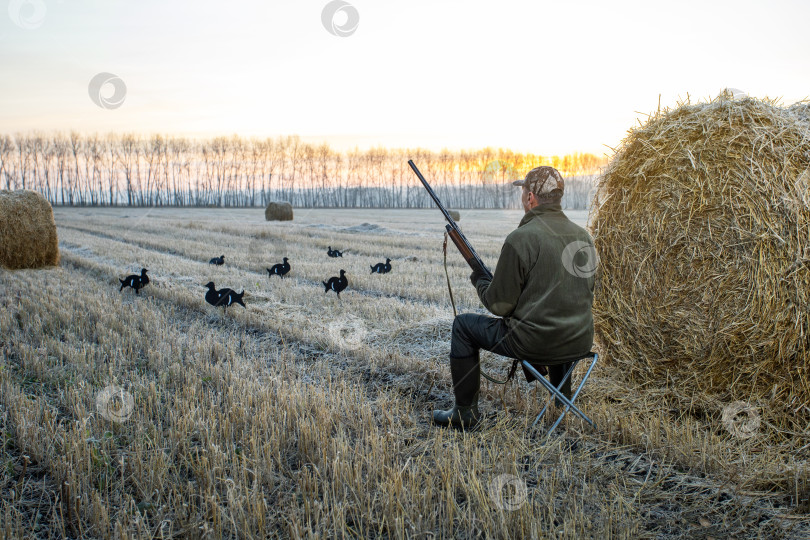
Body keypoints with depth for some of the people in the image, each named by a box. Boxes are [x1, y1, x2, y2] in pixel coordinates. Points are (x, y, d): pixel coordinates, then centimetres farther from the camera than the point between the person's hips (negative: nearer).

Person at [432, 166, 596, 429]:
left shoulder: (520, 239, -16)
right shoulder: (583, 236, 4)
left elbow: (500, 305, -13)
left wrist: (480, 279, 8)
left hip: (537, 344, -6)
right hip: (580, 343, 7)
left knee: (464, 324, 12)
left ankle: (465, 411, 17)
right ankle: (562, 393, 48)